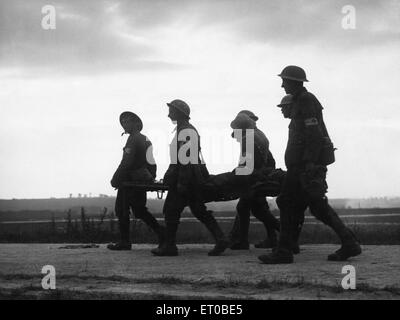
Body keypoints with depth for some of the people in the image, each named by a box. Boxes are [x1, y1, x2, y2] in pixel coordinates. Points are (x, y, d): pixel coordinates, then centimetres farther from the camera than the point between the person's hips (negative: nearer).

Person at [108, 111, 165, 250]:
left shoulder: (133, 139, -14)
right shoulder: (145, 139, 14)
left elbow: (126, 162, -19)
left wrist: (115, 180, -14)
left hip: (130, 181, -9)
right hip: (143, 180, 9)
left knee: (121, 209, 1)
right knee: (140, 210, 15)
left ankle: (125, 242, 2)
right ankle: (160, 231, 4)